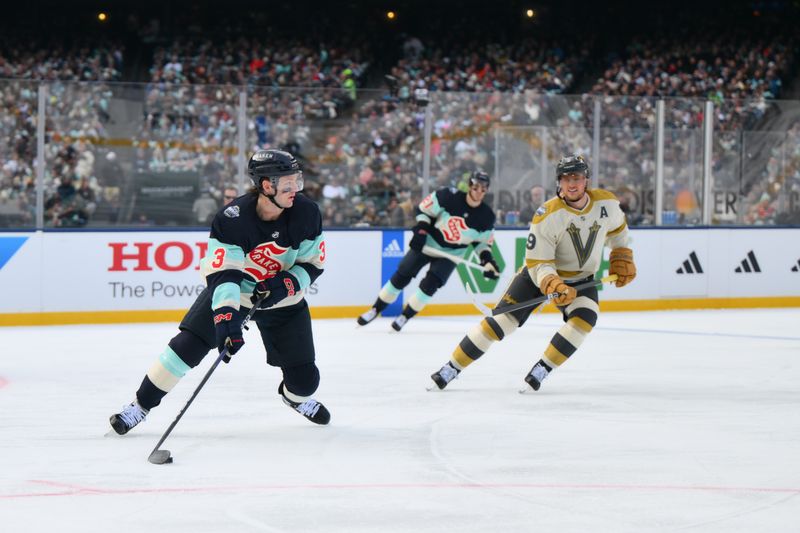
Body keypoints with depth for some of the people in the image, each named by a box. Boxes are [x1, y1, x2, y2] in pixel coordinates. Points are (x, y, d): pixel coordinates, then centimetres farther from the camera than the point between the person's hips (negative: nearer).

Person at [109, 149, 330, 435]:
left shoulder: (306, 213, -19)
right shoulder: (233, 218, -29)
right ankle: (141, 405, 0)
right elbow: (222, 273, -33)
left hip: (282, 296, 2)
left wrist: (288, 283, -26)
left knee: (304, 376, 0)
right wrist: (225, 315, -47)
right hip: (230, 292, -2)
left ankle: (295, 397, 39)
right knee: (187, 345, -16)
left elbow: (313, 263, -8)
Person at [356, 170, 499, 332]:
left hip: (452, 253, 1)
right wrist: (421, 230, -20)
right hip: (428, 242, -1)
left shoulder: (487, 216, -14)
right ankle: (375, 310, 16)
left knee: (430, 285, -15)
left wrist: (487, 258, -14)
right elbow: (424, 208, -10)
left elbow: (484, 242, 2)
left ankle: (405, 317, 5)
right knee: (401, 277, 0)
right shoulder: (450, 197, -22)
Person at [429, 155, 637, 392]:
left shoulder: (607, 203, -15)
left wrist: (622, 260, 4)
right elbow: (538, 264, -25)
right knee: (503, 319, -10)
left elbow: (617, 230, 10)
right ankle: (451, 368, -1)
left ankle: (541, 370, -16)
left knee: (584, 318, -26)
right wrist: (553, 286, -42)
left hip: (581, 280, 3)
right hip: (540, 273, -3)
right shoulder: (547, 216, -27)